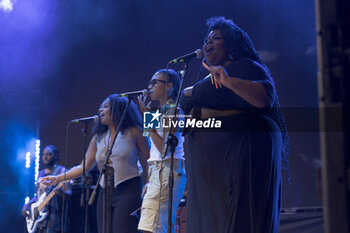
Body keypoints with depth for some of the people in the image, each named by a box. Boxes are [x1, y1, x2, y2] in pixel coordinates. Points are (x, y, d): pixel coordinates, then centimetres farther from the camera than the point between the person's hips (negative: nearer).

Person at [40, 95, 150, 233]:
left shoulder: (133, 132, 3)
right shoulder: (98, 138, 16)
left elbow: (147, 163, 2)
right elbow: (84, 167, 14)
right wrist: (58, 178, 4)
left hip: (128, 190, -5)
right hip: (105, 193, 5)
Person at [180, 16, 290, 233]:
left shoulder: (245, 67, -1)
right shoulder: (209, 78, 25)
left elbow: (266, 97, -20)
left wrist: (228, 81, -29)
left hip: (242, 150, -9)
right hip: (210, 163, 9)